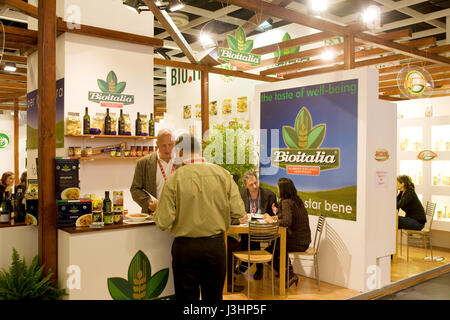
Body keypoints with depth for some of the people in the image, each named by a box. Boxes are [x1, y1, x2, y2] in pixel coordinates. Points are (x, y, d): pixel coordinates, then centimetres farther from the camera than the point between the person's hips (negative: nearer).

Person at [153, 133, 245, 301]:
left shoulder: (174, 179, -12)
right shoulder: (223, 174, -5)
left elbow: (163, 222, -13)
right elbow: (238, 212, -5)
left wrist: (157, 210, 8)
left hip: (185, 247, -2)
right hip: (216, 244, 2)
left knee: (187, 295, 13)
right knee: (214, 295, 17)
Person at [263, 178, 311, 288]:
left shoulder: (286, 202, -18)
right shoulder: (297, 200, 9)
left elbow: (287, 222, -31)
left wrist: (272, 221, -18)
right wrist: (277, 213, 13)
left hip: (298, 243, -9)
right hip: (304, 240, 9)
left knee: (268, 251, 6)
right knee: (276, 242, 30)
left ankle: (289, 276, 10)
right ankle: (290, 272, 30)